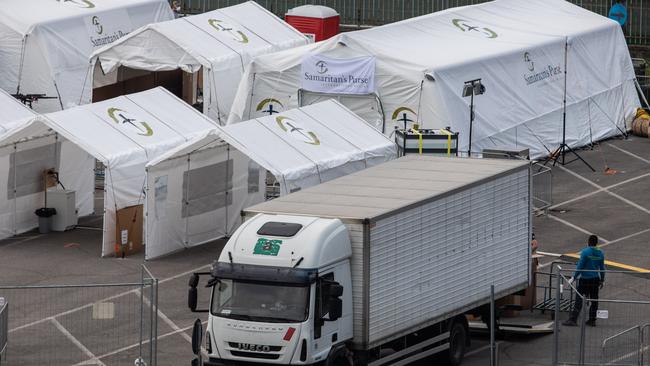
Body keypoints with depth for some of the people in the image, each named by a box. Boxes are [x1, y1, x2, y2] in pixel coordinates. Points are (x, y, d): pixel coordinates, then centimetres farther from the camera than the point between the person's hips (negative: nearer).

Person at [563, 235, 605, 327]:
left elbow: (580, 266, -12)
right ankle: (592, 320, 16)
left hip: (585, 279, -5)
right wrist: (602, 280, 20)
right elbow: (602, 268, 12)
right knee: (594, 300, 12)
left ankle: (572, 320, -9)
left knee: (579, 300, -6)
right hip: (596, 279, 5)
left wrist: (574, 277, -5)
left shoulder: (585, 252, -12)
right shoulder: (600, 253, 5)